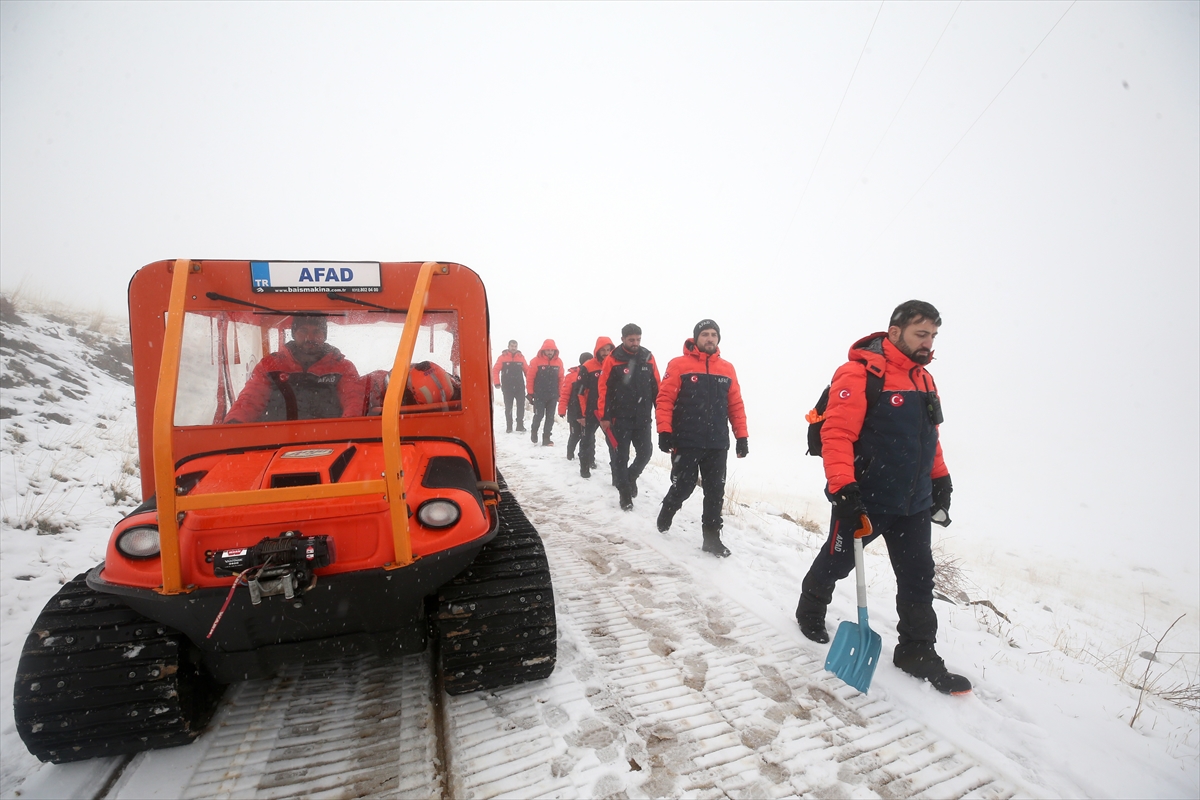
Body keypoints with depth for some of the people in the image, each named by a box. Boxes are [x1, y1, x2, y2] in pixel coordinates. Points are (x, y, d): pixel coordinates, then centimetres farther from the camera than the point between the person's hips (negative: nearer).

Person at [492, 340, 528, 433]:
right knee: (508, 408, 7)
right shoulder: (502, 357, -3)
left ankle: (520, 425, 16)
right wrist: (497, 383, -14)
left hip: (520, 387, 2)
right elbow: (495, 370, -6)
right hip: (507, 388, -1)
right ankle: (509, 426, 17)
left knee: (521, 407, 4)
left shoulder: (521, 357, 4)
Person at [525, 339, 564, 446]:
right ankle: (534, 431, 28)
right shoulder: (536, 360, -9)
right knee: (539, 415, 0)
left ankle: (546, 438, 15)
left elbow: (561, 379, 5)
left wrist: (560, 393, 5)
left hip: (553, 395, 3)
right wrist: (530, 393, -6)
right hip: (539, 395, -3)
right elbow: (530, 377, -7)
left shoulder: (558, 361, 1)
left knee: (550, 417, 5)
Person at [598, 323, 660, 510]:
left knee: (645, 454, 5)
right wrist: (604, 416, -10)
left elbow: (656, 387, 8)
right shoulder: (613, 360, -7)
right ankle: (625, 494, 18)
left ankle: (631, 477, 35)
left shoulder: (648, 358, 4)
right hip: (620, 418, -3)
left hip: (643, 418, 3)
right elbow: (605, 389, -7)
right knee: (621, 457, 3)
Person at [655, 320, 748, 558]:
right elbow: (664, 399, -8)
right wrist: (664, 431, -15)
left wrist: (742, 436, 7)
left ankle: (712, 537, 20)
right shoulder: (678, 365, -4)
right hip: (685, 442, -4)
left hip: (718, 444, 4)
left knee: (715, 492, 7)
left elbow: (736, 405, 11)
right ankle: (665, 515, 34)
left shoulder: (727, 369, 10)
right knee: (683, 486, 5)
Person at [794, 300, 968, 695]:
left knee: (918, 576, 10)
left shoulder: (924, 378, 10)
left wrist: (940, 478, 18)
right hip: (864, 501, -7)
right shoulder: (860, 373, -17)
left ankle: (917, 652, 26)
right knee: (837, 562, 13)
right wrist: (843, 488, -29)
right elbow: (837, 434, -24)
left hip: (913, 503, 7)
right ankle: (810, 609, 38)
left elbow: (928, 437, 20)